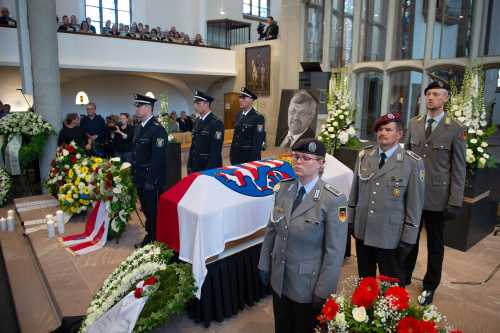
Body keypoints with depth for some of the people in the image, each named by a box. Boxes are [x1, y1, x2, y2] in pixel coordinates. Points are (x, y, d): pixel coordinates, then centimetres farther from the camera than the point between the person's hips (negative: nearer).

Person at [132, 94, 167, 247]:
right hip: (140, 177, 9)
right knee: (146, 209, 19)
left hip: (152, 178, -9)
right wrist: (135, 173, 11)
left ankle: (154, 240, 20)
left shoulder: (157, 129, -17)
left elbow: (158, 157, -22)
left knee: (153, 211, 4)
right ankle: (150, 237, 34)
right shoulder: (139, 127, 11)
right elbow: (136, 152, 14)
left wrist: (151, 181, -22)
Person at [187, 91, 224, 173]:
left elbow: (216, 150, -17)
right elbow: (193, 145, 15)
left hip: (210, 167, -7)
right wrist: (189, 165, 12)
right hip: (196, 166, 7)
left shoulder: (216, 123, -13)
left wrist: (210, 169, -19)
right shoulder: (197, 121, 11)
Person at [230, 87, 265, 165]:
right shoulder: (239, 115, 11)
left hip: (249, 156, -6)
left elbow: (258, 140, -14)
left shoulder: (258, 117, -10)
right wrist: (231, 153, 12)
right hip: (236, 155, 6)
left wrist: (253, 159, -18)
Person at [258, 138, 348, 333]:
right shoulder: (283, 189, -4)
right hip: (279, 280, 5)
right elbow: (271, 229, 4)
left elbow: (335, 251, -18)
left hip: (308, 285, -4)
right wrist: (264, 265, 7)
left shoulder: (333, 200, -21)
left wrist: (324, 292, -14)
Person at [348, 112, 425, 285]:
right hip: (362, 232, 4)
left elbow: (415, 203, -8)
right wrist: (350, 220, 9)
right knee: (363, 282, 20)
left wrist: (407, 239, -7)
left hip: (391, 237, -3)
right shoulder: (364, 156, 2)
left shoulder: (413, 163, -10)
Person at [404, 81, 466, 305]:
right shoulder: (414, 123, 5)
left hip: (437, 196, -2)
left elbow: (458, 169, -6)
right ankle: (403, 278, 33)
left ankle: (430, 286, 31)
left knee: (435, 245, 13)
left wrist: (455, 202, -9)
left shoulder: (455, 129, -6)